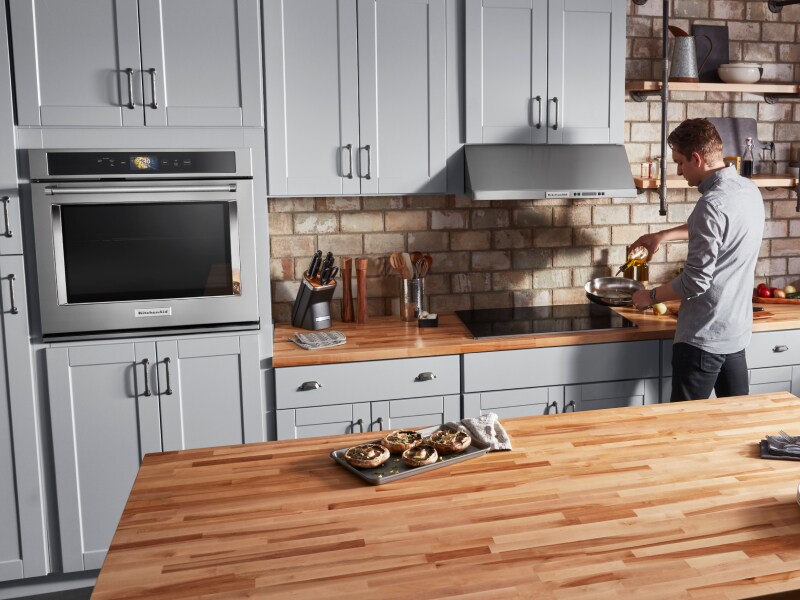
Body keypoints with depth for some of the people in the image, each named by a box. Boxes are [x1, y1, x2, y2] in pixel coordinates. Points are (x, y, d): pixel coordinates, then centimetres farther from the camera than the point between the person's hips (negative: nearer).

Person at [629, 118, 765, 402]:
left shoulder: (712, 204, -22)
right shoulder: (750, 190, 6)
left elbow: (696, 281, -21)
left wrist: (650, 296, -6)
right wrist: (663, 235, 23)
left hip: (704, 335, -9)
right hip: (737, 329, 9)